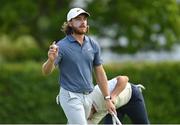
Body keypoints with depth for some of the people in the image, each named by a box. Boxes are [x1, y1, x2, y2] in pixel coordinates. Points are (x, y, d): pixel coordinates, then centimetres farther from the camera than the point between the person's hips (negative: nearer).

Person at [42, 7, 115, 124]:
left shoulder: (93, 45, 4)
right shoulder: (62, 46, -11)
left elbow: (99, 72, 10)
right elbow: (46, 71, -15)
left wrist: (107, 99, 7)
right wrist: (51, 60, -39)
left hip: (88, 97, 5)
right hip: (70, 96, -5)